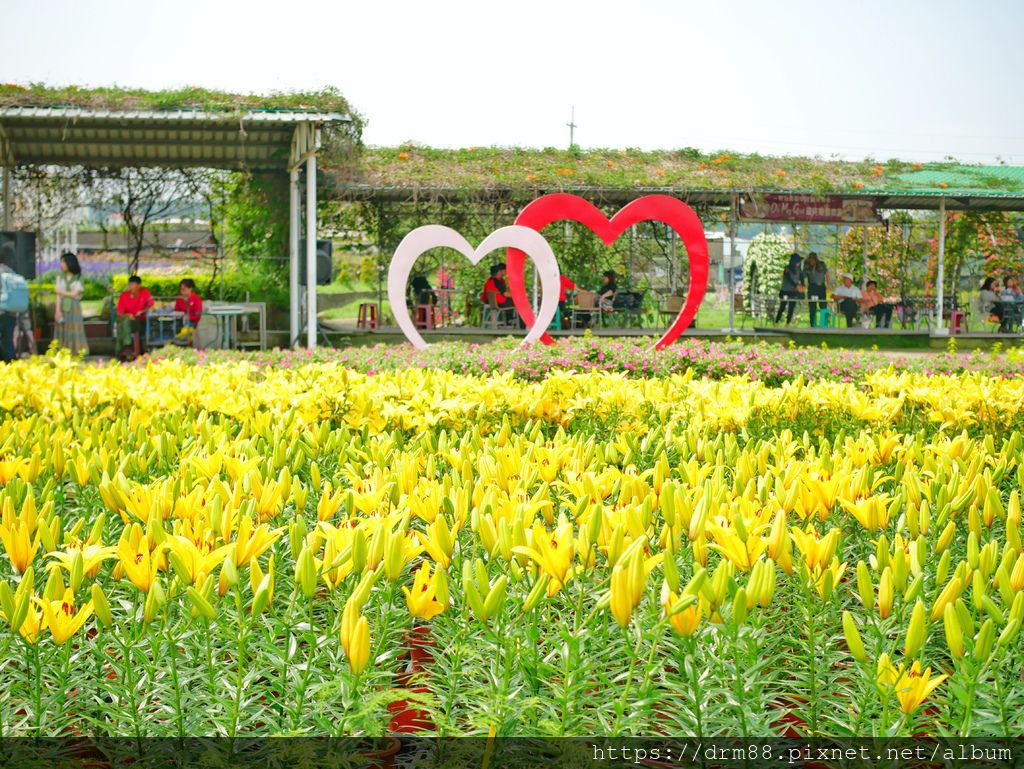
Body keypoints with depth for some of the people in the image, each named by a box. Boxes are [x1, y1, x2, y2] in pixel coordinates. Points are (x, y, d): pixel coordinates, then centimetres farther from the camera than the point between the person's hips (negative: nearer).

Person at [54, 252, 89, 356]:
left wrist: (61, 292, -1)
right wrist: (58, 310, -6)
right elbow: (58, 295, 3)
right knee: (62, 333, -1)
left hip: (74, 309, -3)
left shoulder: (78, 278, 1)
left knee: (75, 332, -4)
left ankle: (77, 355, -3)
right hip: (63, 308, 3)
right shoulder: (60, 277, 10)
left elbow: (74, 294, -6)